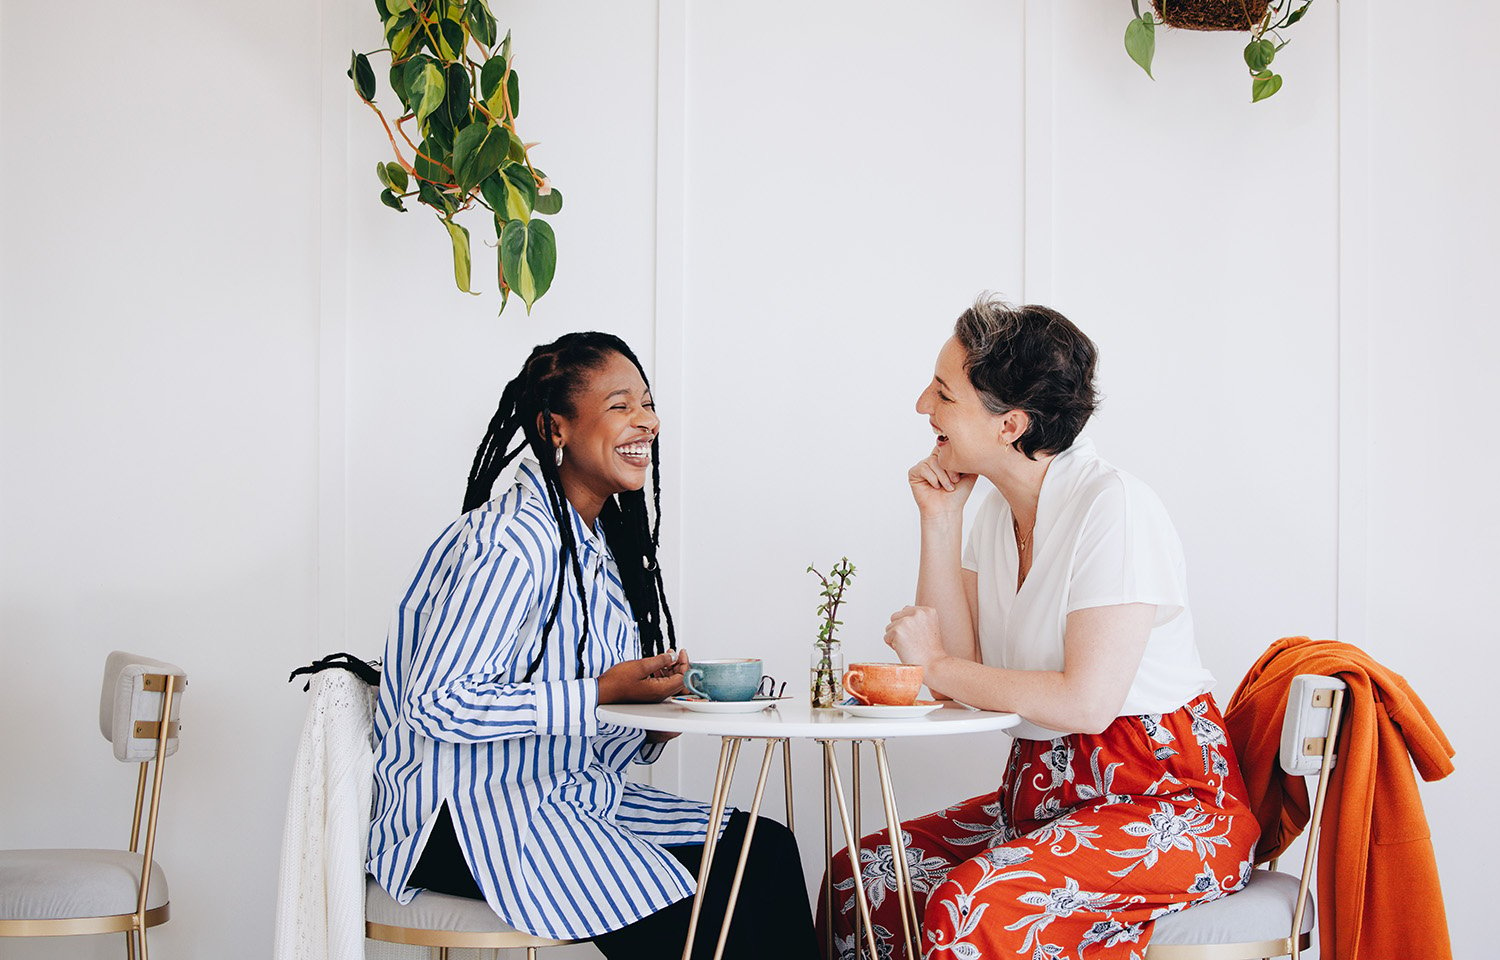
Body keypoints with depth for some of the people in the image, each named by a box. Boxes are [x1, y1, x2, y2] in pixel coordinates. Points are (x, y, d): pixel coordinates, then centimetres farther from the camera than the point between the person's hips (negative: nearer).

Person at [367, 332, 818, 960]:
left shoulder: (598, 539, 12)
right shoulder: (515, 540, -18)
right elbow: (439, 705, -26)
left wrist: (655, 704, -3)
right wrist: (601, 693, -21)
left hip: (562, 799, 9)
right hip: (464, 815, -9)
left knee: (766, 851, -6)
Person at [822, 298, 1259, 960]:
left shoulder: (1112, 508, -17)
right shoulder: (998, 509, 8)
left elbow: (1086, 702, -24)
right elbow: (959, 666, 1)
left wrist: (937, 666, -12)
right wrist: (940, 520, -2)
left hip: (1164, 802, -8)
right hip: (1046, 794, 8)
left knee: (970, 905, -29)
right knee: (863, 871, -7)